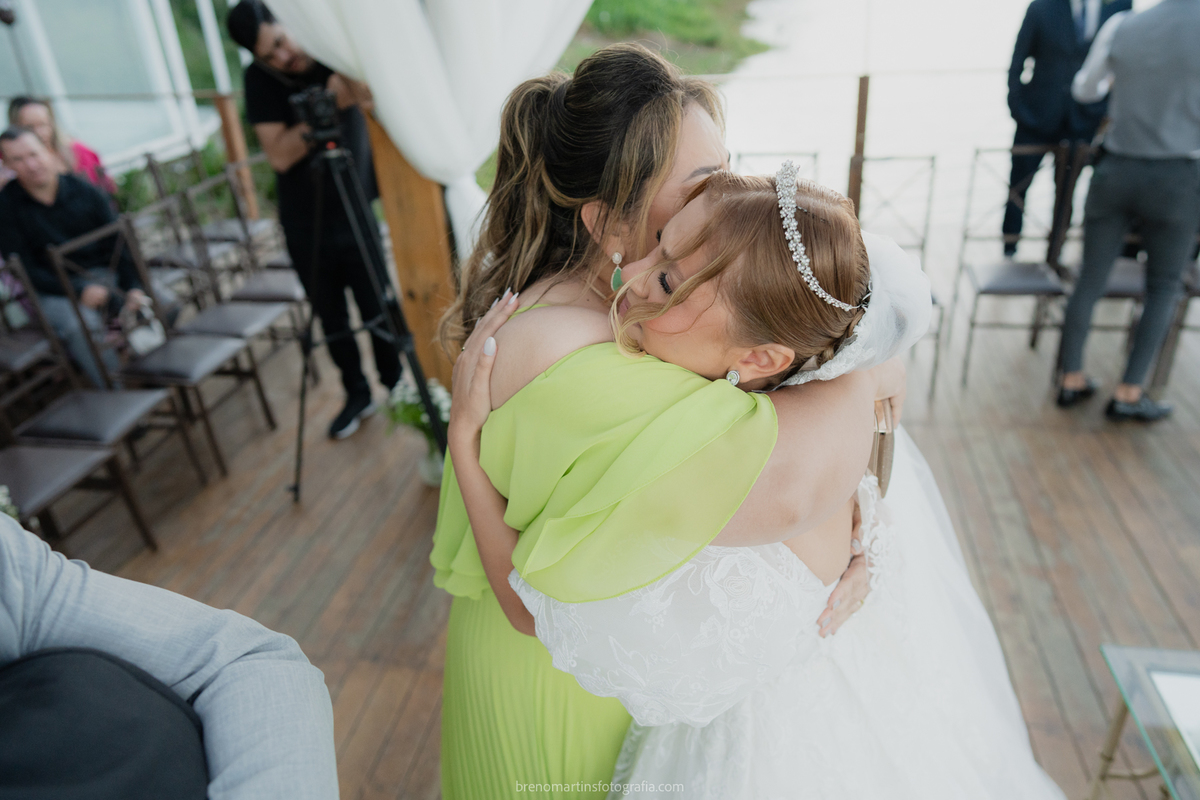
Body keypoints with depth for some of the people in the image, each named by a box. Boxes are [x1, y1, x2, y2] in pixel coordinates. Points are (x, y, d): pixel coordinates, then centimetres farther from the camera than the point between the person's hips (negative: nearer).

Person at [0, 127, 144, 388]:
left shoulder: (83, 190, 1)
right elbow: (24, 269, -6)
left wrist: (133, 287, -15)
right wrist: (79, 292, -20)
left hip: (106, 273, 3)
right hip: (55, 289, -2)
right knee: (80, 324, -36)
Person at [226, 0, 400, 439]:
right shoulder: (259, 79, -8)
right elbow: (279, 155, -16)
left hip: (357, 210, -1)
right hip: (306, 219, 1)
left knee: (379, 307, 0)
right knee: (330, 316, 9)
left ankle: (397, 387, 20)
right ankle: (357, 394, 26)